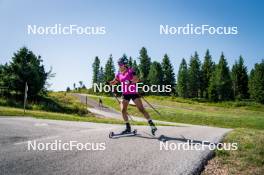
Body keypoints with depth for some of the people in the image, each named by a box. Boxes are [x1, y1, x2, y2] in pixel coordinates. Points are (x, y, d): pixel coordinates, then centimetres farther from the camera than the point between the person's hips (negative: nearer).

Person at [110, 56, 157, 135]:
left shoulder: (130, 71, -9)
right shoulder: (119, 74, 6)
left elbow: (137, 79, -22)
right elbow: (114, 82, 17)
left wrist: (131, 81, -40)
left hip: (134, 93, -5)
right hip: (125, 94, 5)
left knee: (141, 109, -8)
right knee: (123, 110, -4)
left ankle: (152, 125, -1)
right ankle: (128, 127, 10)